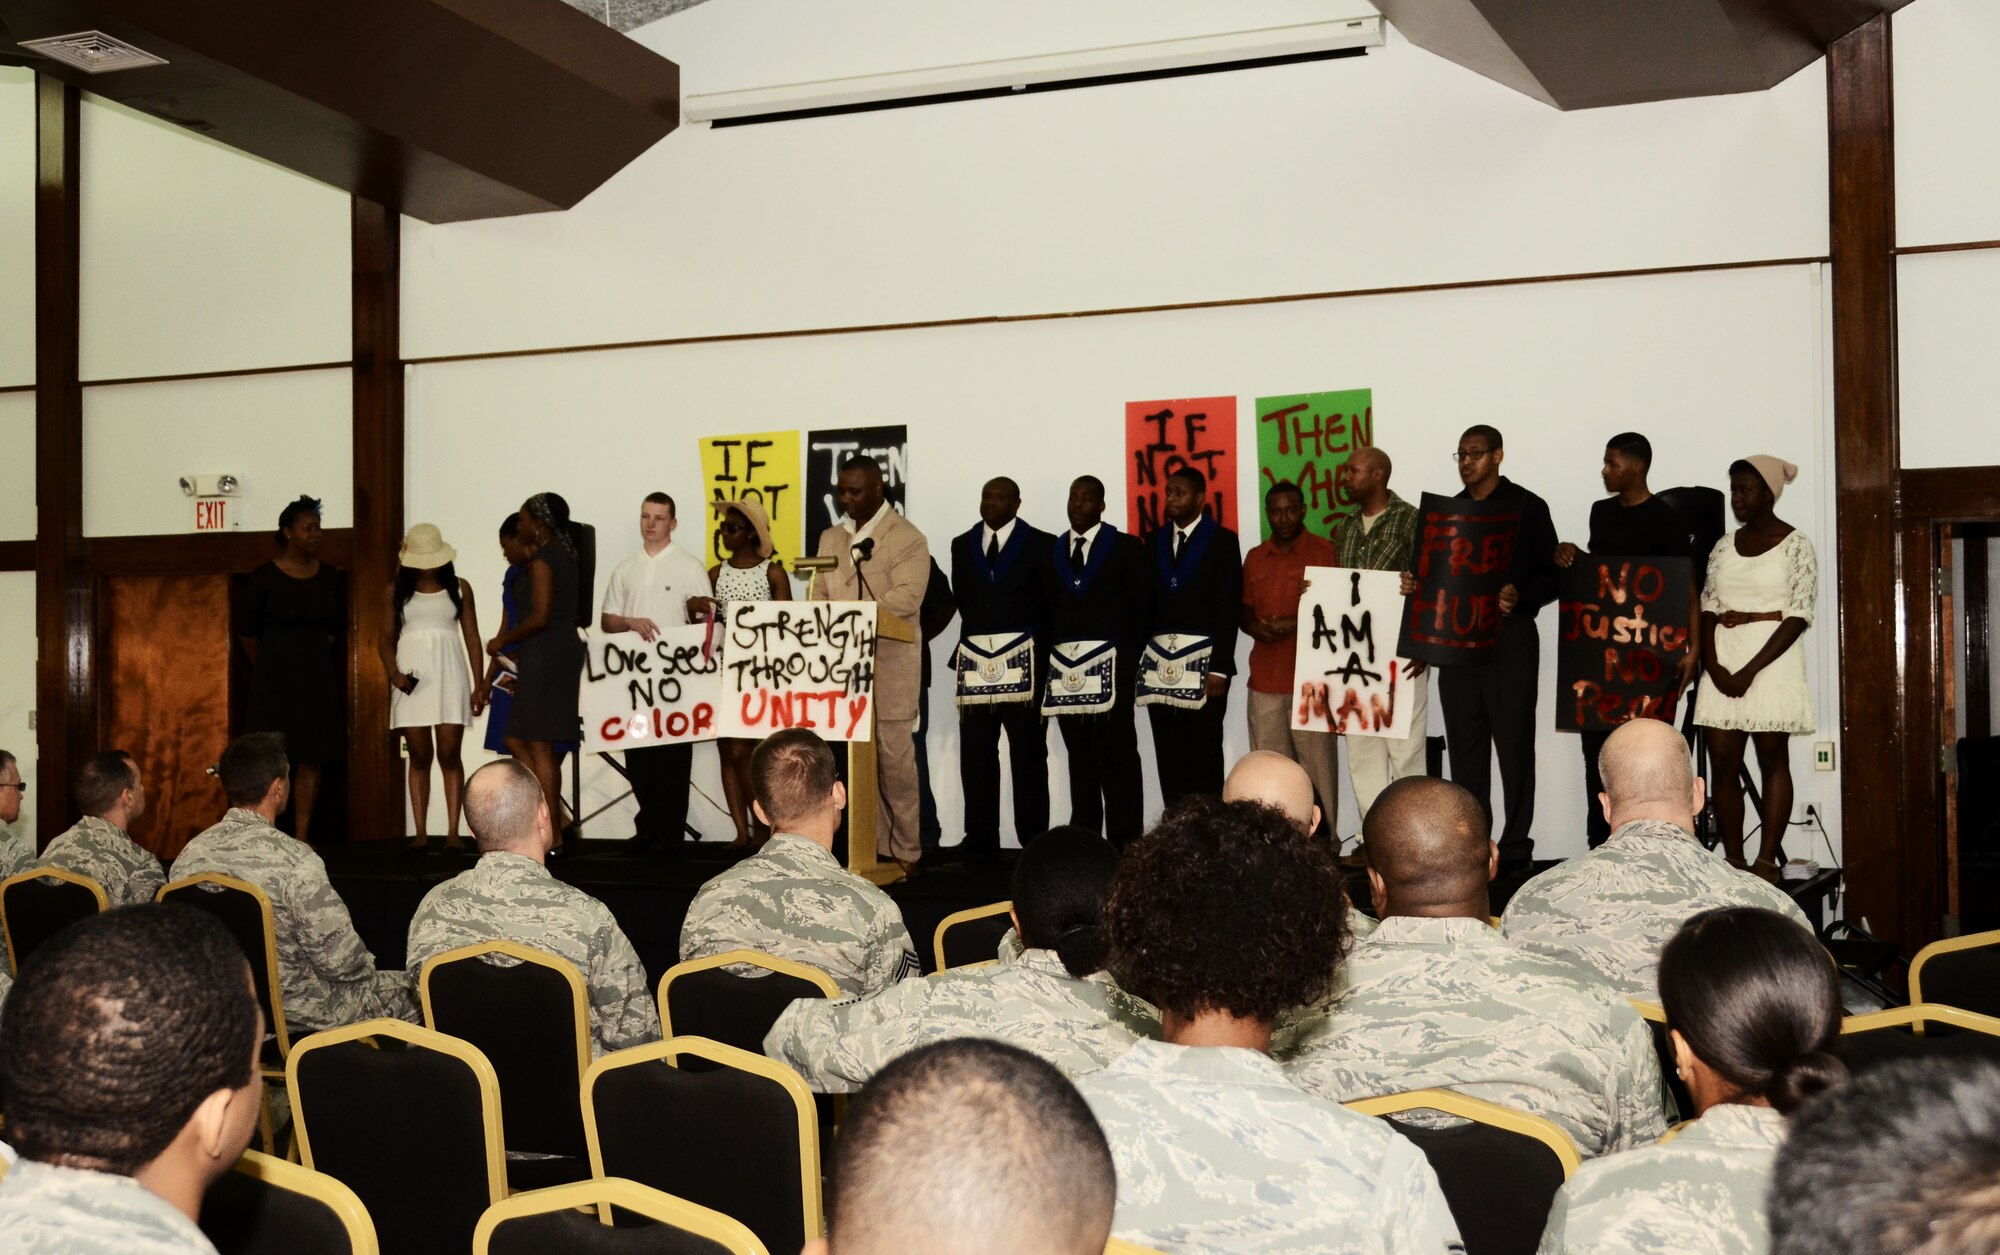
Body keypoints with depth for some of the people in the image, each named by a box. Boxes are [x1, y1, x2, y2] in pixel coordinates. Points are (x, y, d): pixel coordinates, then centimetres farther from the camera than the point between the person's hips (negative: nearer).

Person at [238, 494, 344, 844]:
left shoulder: (331, 578, 4)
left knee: (311, 758, 2)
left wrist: (313, 656, 15)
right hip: (274, 679, -3)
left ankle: (302, 835, 7)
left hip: (317, 677, 3)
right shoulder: (264, 578, -7)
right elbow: (247, 632, 3)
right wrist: (267, 669, 11)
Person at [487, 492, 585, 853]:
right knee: (517, 740, 14)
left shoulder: (542, 559, -13)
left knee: (538, 746, -4)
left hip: (545, 654, -10)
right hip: (563, 648, 10)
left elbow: (539, 616, -21)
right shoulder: (564, 554, 16)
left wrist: (503, 640, -7)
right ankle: (557, 820, 11)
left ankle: (553, 836, 0)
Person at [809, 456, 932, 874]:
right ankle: (867, 846, 12)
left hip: (889, 666, -5)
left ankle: (904, 850, 6)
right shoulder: (830, 538, 17)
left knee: (895, 757, -2)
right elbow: (819, 596, 15)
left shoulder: (907, 538, -3)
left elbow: (906, 597, -16)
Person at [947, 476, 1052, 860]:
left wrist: (1040, 652, -2)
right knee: (975, 754, 3)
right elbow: (961, 598, 14)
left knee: (1027, 754, 0)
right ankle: (980, 837, 8)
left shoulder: (1039, 544, 1)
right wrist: (979, 634, 7)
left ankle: (1033, 839, 5)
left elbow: (1051, 602, 1)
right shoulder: (962, 545, 14)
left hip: (1024, 661, -3)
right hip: (974, 661, 4)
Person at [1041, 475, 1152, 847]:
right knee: (1079, 755, 7)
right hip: (1064, 666, 4)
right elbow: (1047, 608, 14)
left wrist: (1128, 658, -2)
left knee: (1116, 752, -6)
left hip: (1109, 664, -4)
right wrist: (1051, 655, 5)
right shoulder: (1052, 551, 15)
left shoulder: (1126, 548, 3)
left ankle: (1124, 840, -3)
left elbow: (1141, 607, 2)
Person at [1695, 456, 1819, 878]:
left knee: (1772, 759, -1)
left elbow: (1798, 617, -9)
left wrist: (1750, 670, -16)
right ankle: (1733, 862, 6)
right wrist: (1713, 665, -8)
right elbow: (1708, 609, 9)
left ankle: (1766, 861, 0)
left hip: (1771, 662, -5)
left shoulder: (1795, 544, -3)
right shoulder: (1724, 546, 13)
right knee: (1724, 765, 2)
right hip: (1723, 665, 5)